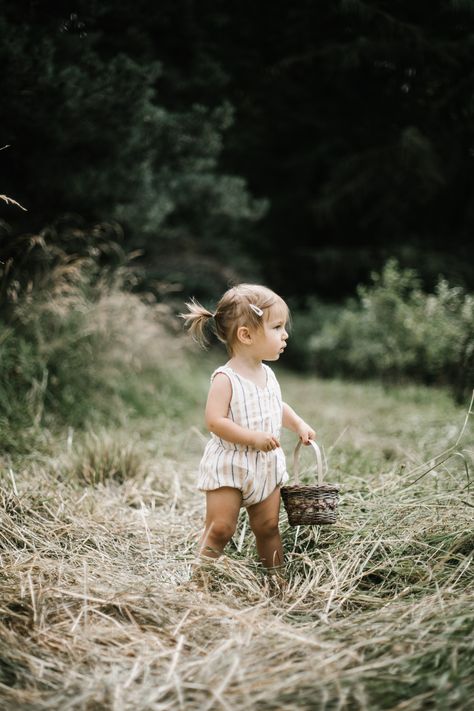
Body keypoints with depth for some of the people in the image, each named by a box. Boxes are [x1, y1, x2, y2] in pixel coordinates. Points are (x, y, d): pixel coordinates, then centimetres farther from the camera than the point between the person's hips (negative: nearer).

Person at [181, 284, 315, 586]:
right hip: (229, 465, -6)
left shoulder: (268, 375, 7)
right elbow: (215, 421, -24)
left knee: (268, 527, 11)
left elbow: (279, 407, 25)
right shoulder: (226, 378, -18)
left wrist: (299, 424, 9)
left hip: (267, 465, 6)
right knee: (220, 528, -4)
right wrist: (253, 437, -28)